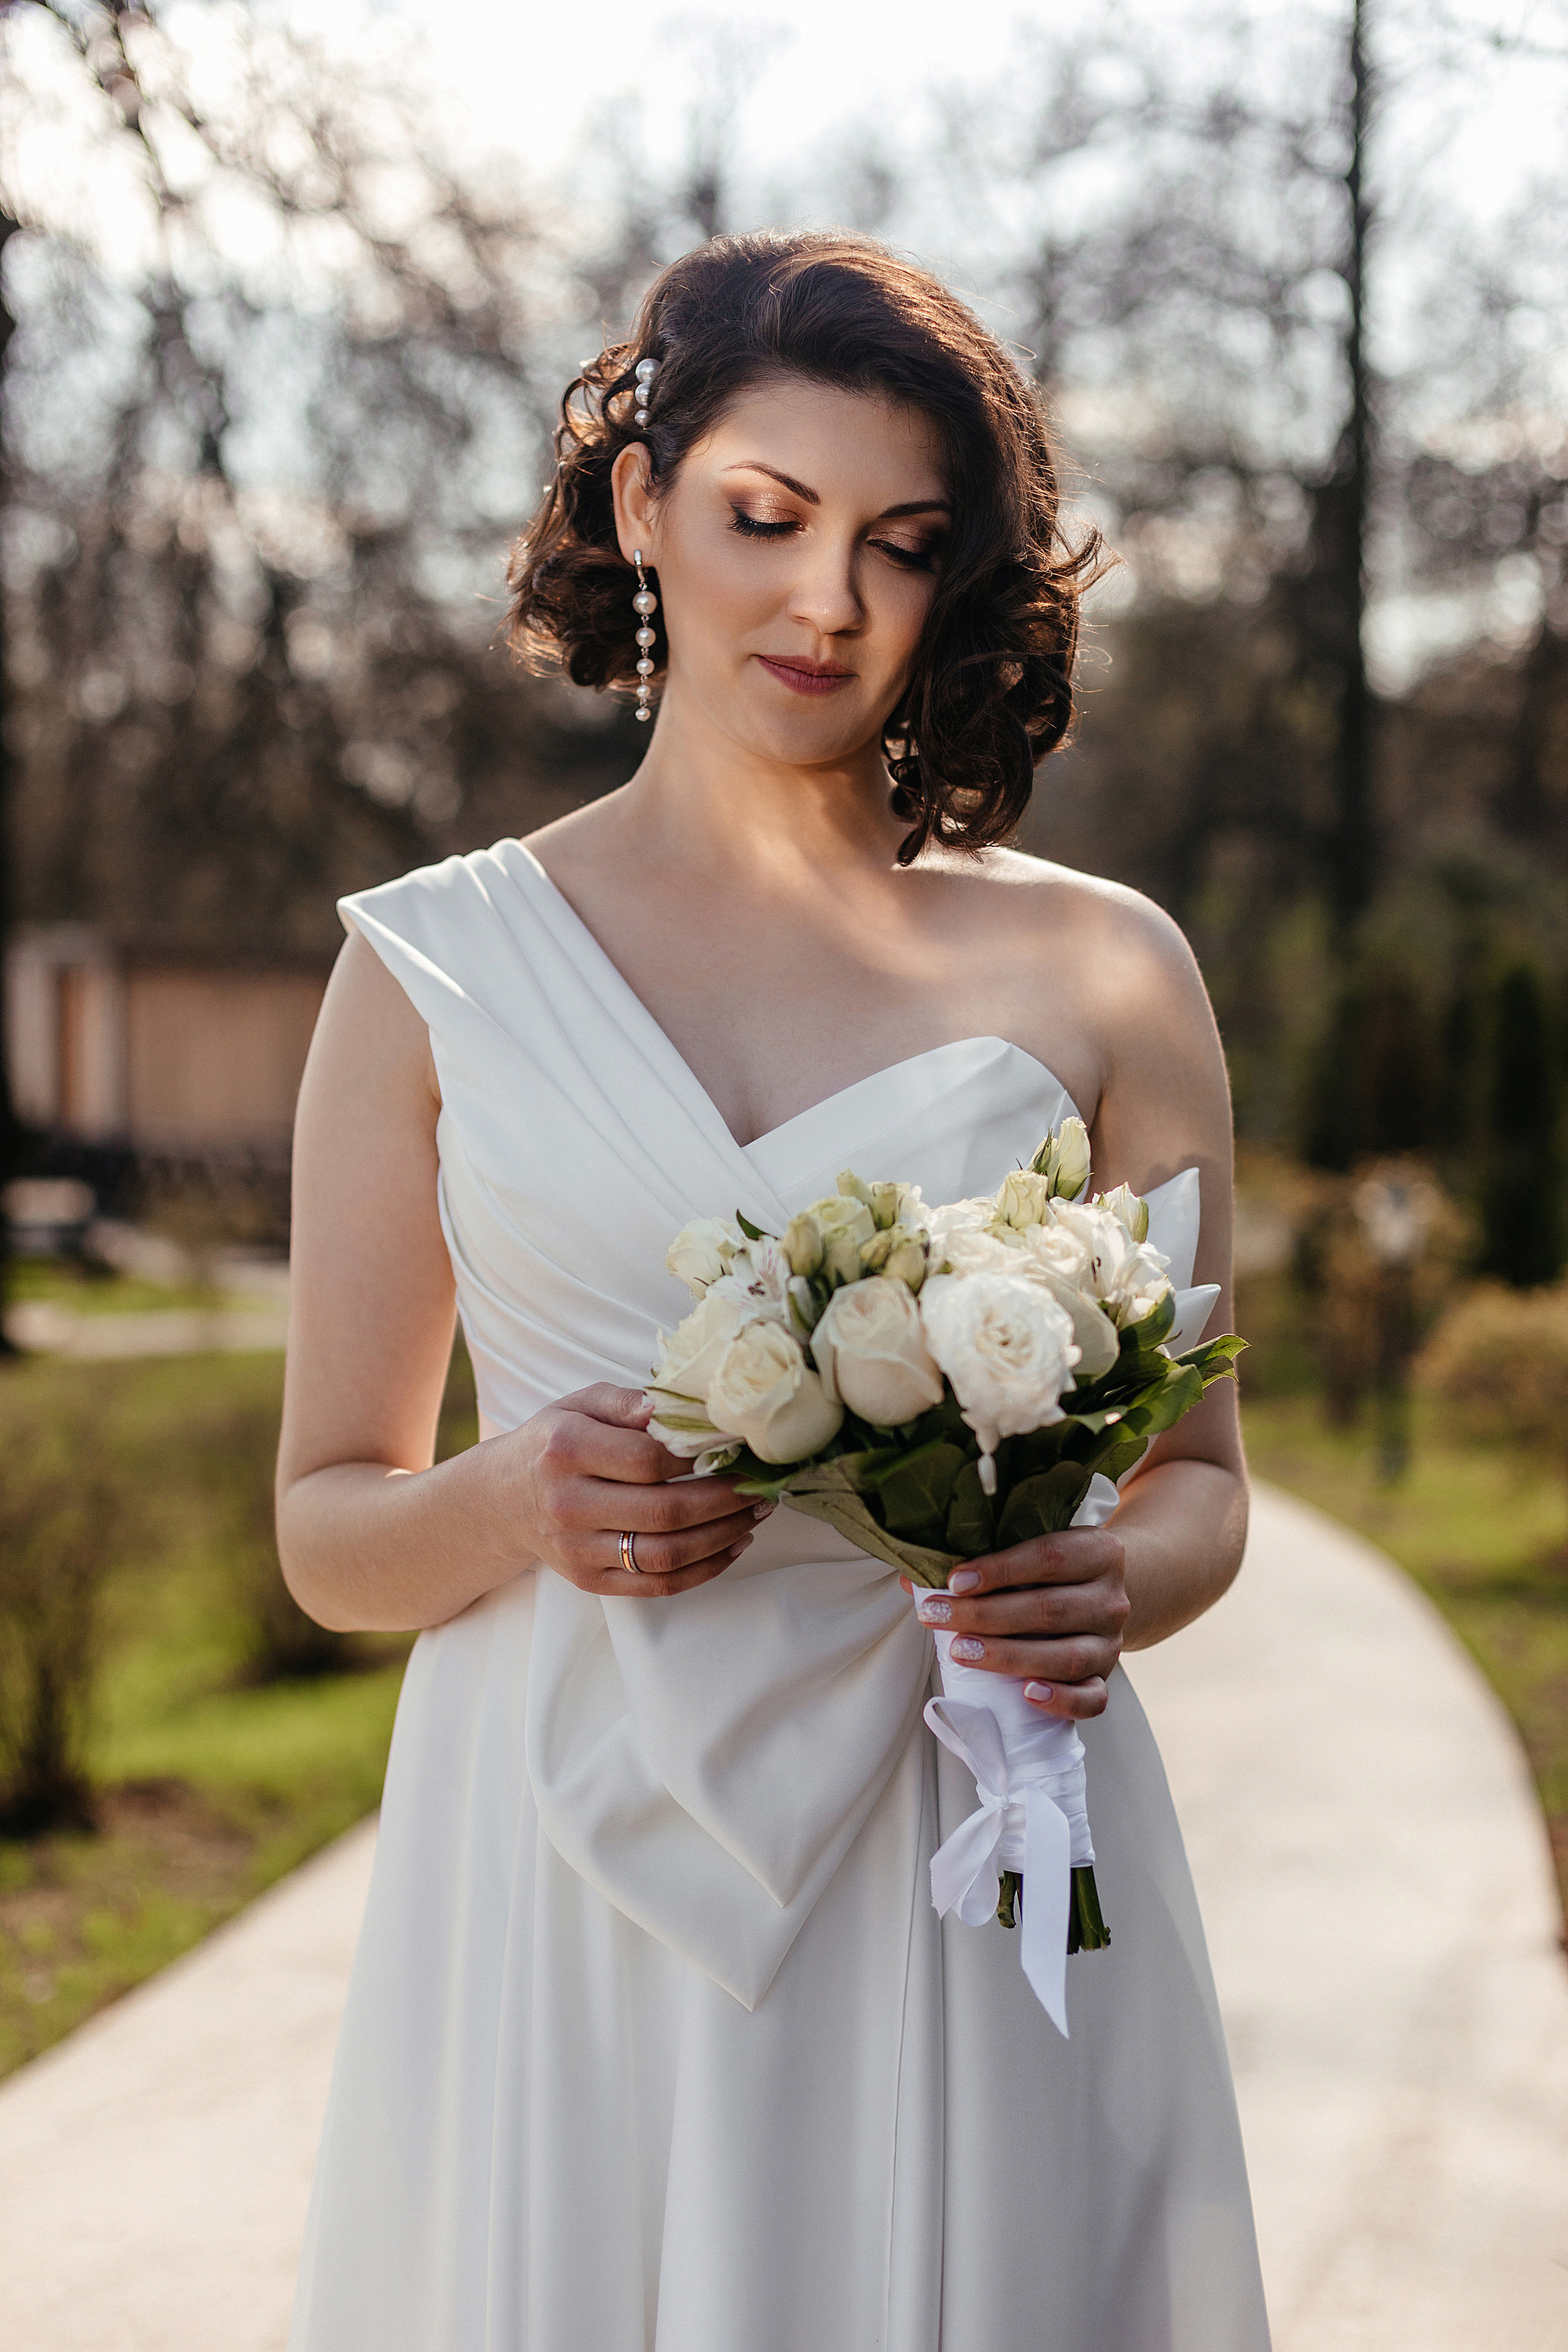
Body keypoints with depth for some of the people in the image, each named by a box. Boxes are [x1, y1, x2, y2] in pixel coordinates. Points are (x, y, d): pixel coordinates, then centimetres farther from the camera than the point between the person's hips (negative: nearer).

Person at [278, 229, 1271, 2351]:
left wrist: (1111, 1586, -12)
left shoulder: (1099, 970, 5)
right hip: (565, 1876, 0)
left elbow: (1201, 1479, 10)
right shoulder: (435, 970, 6)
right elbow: (328, 1527, 6)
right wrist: (522, 1501, -15)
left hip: (977, 1883, 0)